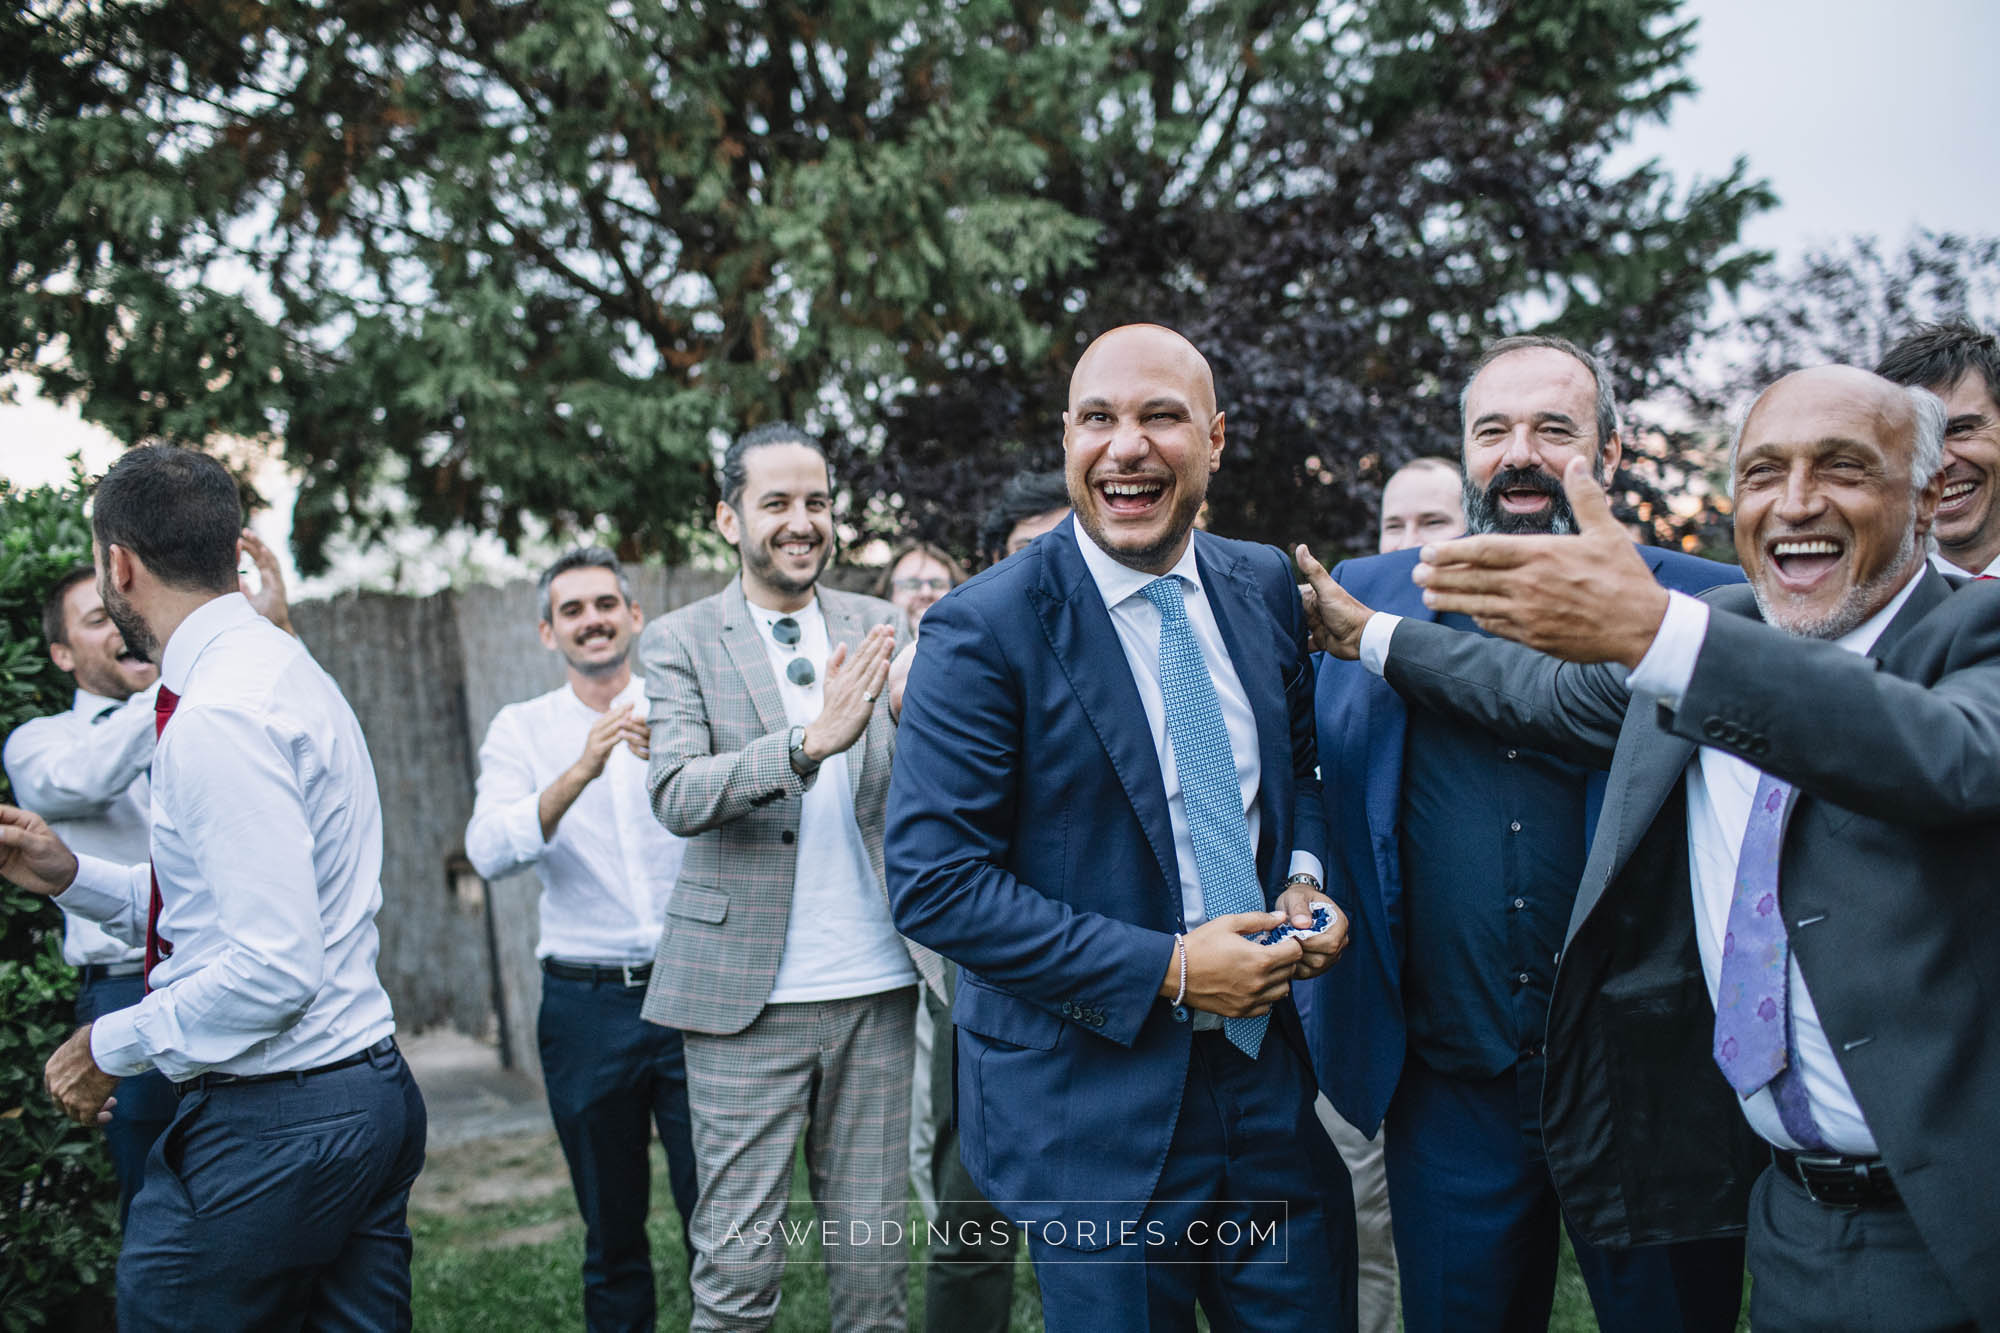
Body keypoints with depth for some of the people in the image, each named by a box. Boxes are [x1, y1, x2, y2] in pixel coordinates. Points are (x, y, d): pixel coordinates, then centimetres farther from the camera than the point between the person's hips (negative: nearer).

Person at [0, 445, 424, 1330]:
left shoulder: (218, 716, -19)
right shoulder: (282, 669, 12)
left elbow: (276, 967, -25)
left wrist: (115, 1044, -12)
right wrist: (72, 876, 14)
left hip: (268, 1125, -9)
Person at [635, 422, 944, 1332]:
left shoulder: (879, 628, 9)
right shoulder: (679, 641, 0)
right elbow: (676, 796, -14)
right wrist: (810, 741, -29)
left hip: (877, 985, 3)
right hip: (746, 993, -3)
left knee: (876, 1257, 10)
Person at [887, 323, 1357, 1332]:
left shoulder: (1265, 587, 4)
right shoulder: (984, 630, -14)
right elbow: (934, 883, -17)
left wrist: (1306, 879, -4)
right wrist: (1165, 969, -20)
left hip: (1269, 1074, 5)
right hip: (1090, 1111, -5)